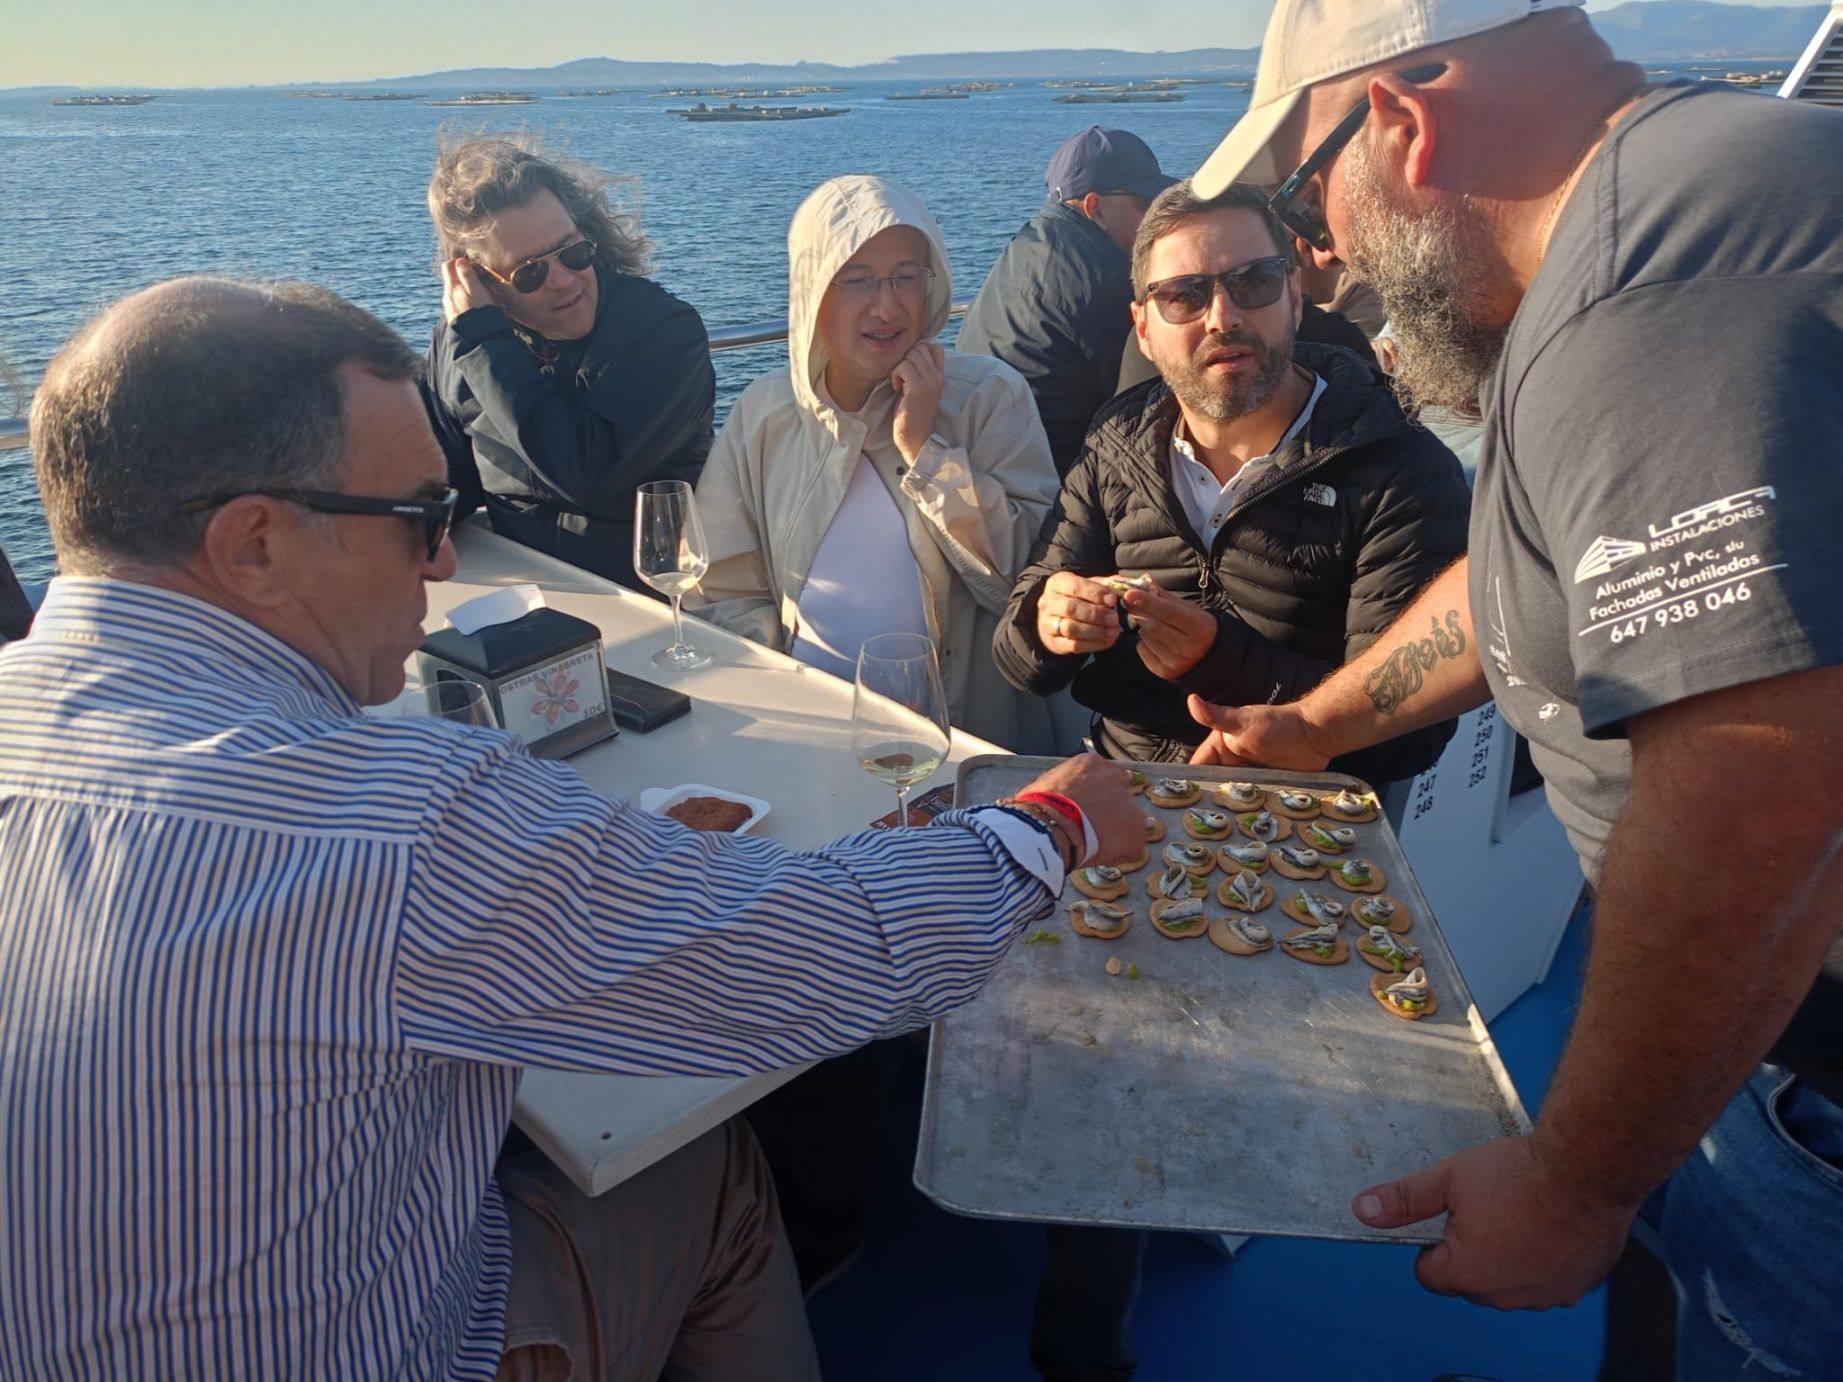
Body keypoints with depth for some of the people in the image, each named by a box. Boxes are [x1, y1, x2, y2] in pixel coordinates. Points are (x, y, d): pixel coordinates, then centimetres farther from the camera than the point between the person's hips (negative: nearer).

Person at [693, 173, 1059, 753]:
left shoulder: (989, 396, 2)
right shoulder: (764, 413, 8)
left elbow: (1028, 583, -7)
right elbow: (724, 596, 8)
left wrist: (924, 449, -10)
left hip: (956, 730, -1)